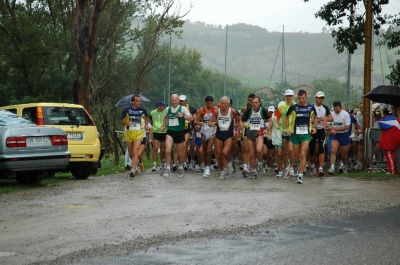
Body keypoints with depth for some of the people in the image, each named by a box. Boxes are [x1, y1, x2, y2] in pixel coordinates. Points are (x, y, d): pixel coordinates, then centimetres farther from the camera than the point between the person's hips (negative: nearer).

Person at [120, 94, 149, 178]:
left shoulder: (143, 110, 1)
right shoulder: (126, 110, -4)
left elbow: (146, 118, 23)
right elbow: (122, 121, 3)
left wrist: (146, 125, 8)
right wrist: (127, 123, -18)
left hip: (138, 133, -1)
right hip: (129, 132, 1)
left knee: (135, 151, -16)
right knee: (130, 152, 14)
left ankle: (133, 170, -20)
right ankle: (134, 162, 45)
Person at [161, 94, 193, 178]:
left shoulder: (182, 108, -5)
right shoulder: (167, 109, 7)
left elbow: (191, 118, -13)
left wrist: (183, 116, -27)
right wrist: (164, 125, 21)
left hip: (179, 132, -2)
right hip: (170, 132, 2)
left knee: (179, 153, 10)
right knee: (168, 150, -18)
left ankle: (181, 168, 33)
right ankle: (168, 169, -10)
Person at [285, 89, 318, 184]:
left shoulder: (311, 107, 2)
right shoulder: (293, 107, -1)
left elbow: (315, 117, 20)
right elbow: (286, 117, 12)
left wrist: (314, 127, 7)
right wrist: (287, 128, 0)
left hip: (306, 134, -1)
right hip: (295, 133, 1)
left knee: (303, 155, -11)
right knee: (296, 154, 10)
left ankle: (300, 175, -9)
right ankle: (302, 165, 44)